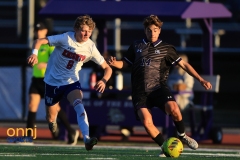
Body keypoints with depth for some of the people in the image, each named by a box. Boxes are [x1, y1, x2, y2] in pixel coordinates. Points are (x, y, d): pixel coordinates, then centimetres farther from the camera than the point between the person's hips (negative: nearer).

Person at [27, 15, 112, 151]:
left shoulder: (90, 47, -11)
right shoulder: (66, 38, -19)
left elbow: (107, 68, -4)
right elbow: (39, 41, -23)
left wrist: (104, 80, -26)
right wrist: (34, 54, -45)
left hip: (72, 82, 0)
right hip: (53, 81, 0)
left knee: (79, 105, -31)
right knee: (51, 119, 10)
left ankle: (87, 139, -44)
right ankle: (53, 121, 50)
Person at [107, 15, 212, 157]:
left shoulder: (166, 48, 11)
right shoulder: (136, 46, 15)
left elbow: (183, 64, 10)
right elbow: (125, 63, 21)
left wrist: (201, 80, 3)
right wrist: (115, 63, -4)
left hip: (159, 87, -1)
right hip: (140, 92, 1)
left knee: (173, 108, -30)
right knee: (146, 122, -21)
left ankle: (182, 136, -1)